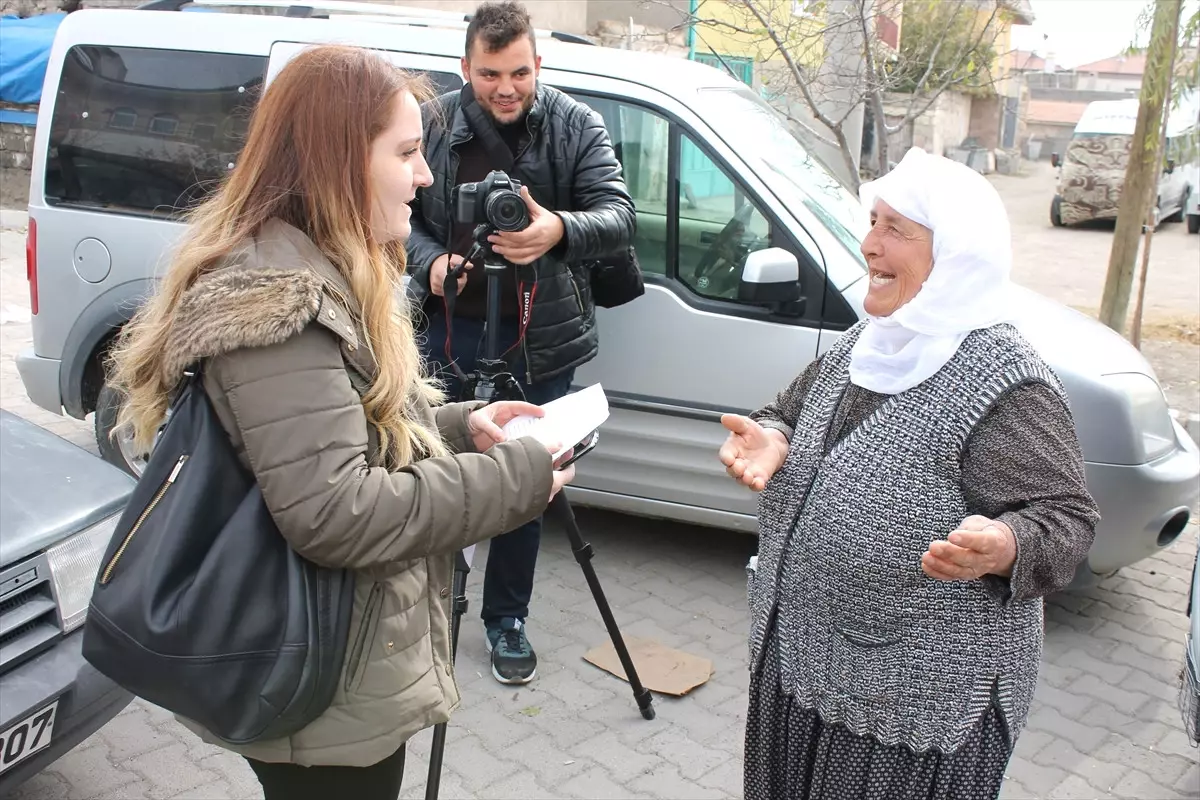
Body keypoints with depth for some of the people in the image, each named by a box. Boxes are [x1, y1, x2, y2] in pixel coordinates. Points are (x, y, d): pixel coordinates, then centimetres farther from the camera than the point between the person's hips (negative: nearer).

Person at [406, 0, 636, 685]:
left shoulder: (577, 126, -3)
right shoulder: (435, 125, 1)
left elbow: (620, 217, -13)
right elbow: (401, 214, 6)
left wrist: (560, 230, -34)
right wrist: (430, 261, -15)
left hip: (538, 338, -1)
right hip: (448, 328, 1)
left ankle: (507, 619, 26)